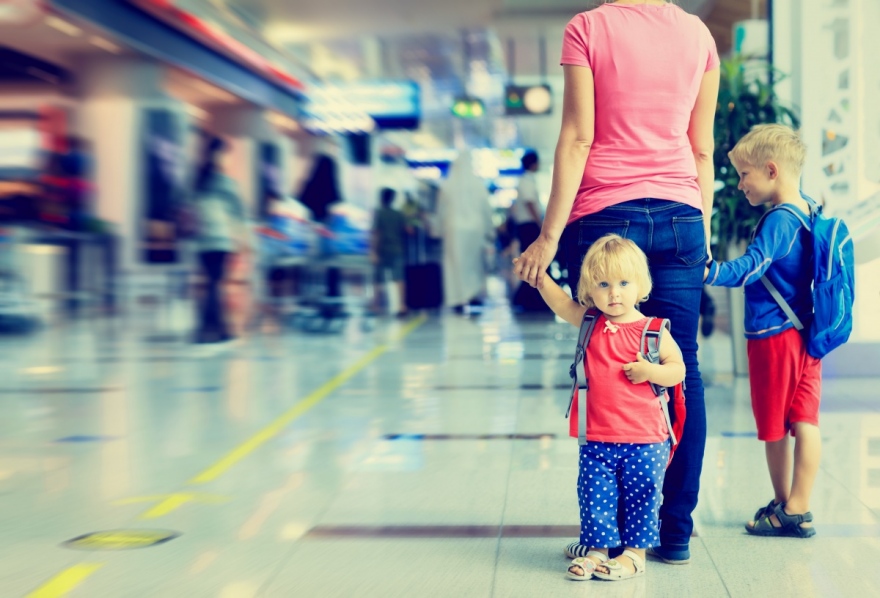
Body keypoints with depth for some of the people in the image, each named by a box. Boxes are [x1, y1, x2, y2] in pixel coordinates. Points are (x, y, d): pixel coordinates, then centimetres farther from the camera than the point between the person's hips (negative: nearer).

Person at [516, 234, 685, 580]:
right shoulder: (589, 324, 4)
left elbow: (678, 369, 0)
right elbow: (559, 301, 0)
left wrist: (651, 372, -18)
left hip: (644, 439, -3)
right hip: (597, 438, 3)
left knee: (641, 496, 6)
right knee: (595, 496, 6)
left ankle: (634, 552, 19)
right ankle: (598, 549, 19)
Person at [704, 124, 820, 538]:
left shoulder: (778, 221, -17)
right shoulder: (807, 216, 10)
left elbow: (748, 268, -26)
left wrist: (706, 272, -35)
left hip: (773, 337, -8)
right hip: (804, 333, 8)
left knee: (774, 427, 4)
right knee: (804, 422, 5)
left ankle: (787, 508, 13)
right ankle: (796, 507, 8)